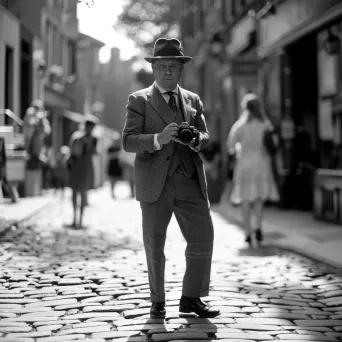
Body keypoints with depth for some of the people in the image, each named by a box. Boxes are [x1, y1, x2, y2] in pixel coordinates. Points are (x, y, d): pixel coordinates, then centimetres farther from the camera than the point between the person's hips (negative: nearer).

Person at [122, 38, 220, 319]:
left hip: (190, 182, 3)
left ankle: (191, 298, 14)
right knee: (154, 245, 5)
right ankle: (158, 302, 21)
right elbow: (129, 141, -7)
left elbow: (206, 136, 11)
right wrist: (159, 138, -25)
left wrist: (195, 139, -14)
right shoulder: (139, 101, 3)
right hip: (154, 183, -3)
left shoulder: (193, 100, 15)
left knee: (203, 238, -1)